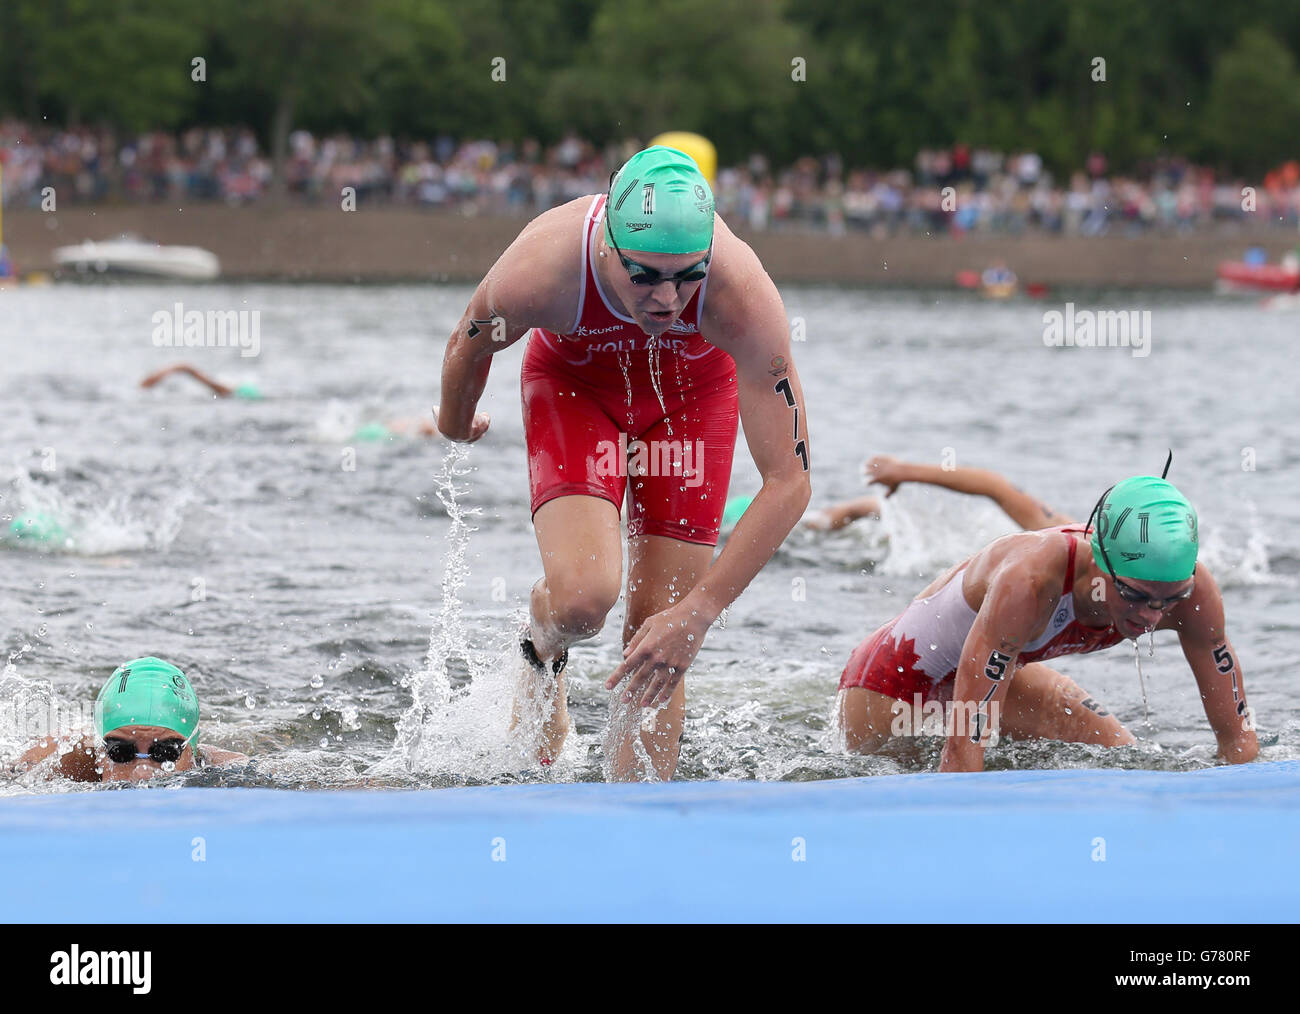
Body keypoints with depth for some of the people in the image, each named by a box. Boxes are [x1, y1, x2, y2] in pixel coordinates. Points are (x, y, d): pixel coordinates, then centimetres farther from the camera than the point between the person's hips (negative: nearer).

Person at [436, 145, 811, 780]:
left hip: (692, 390, 1)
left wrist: (696, 613, -37)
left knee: (658, 638, -4)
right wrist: (456, 421, 11)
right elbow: (469, 346, -10)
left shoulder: (741, 295, -39)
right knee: (582, 596, -22)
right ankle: (542, 655, 14)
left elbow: (789, 480, -32)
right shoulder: (539, 271, -38)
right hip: (574, 382, -1)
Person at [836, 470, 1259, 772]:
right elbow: (964, 743, -47)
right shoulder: (1030, 580, -45)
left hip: (1001, 668, 6)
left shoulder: (1186, 584, -28)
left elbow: (1237, 732, -19)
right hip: (895, 674, -5)